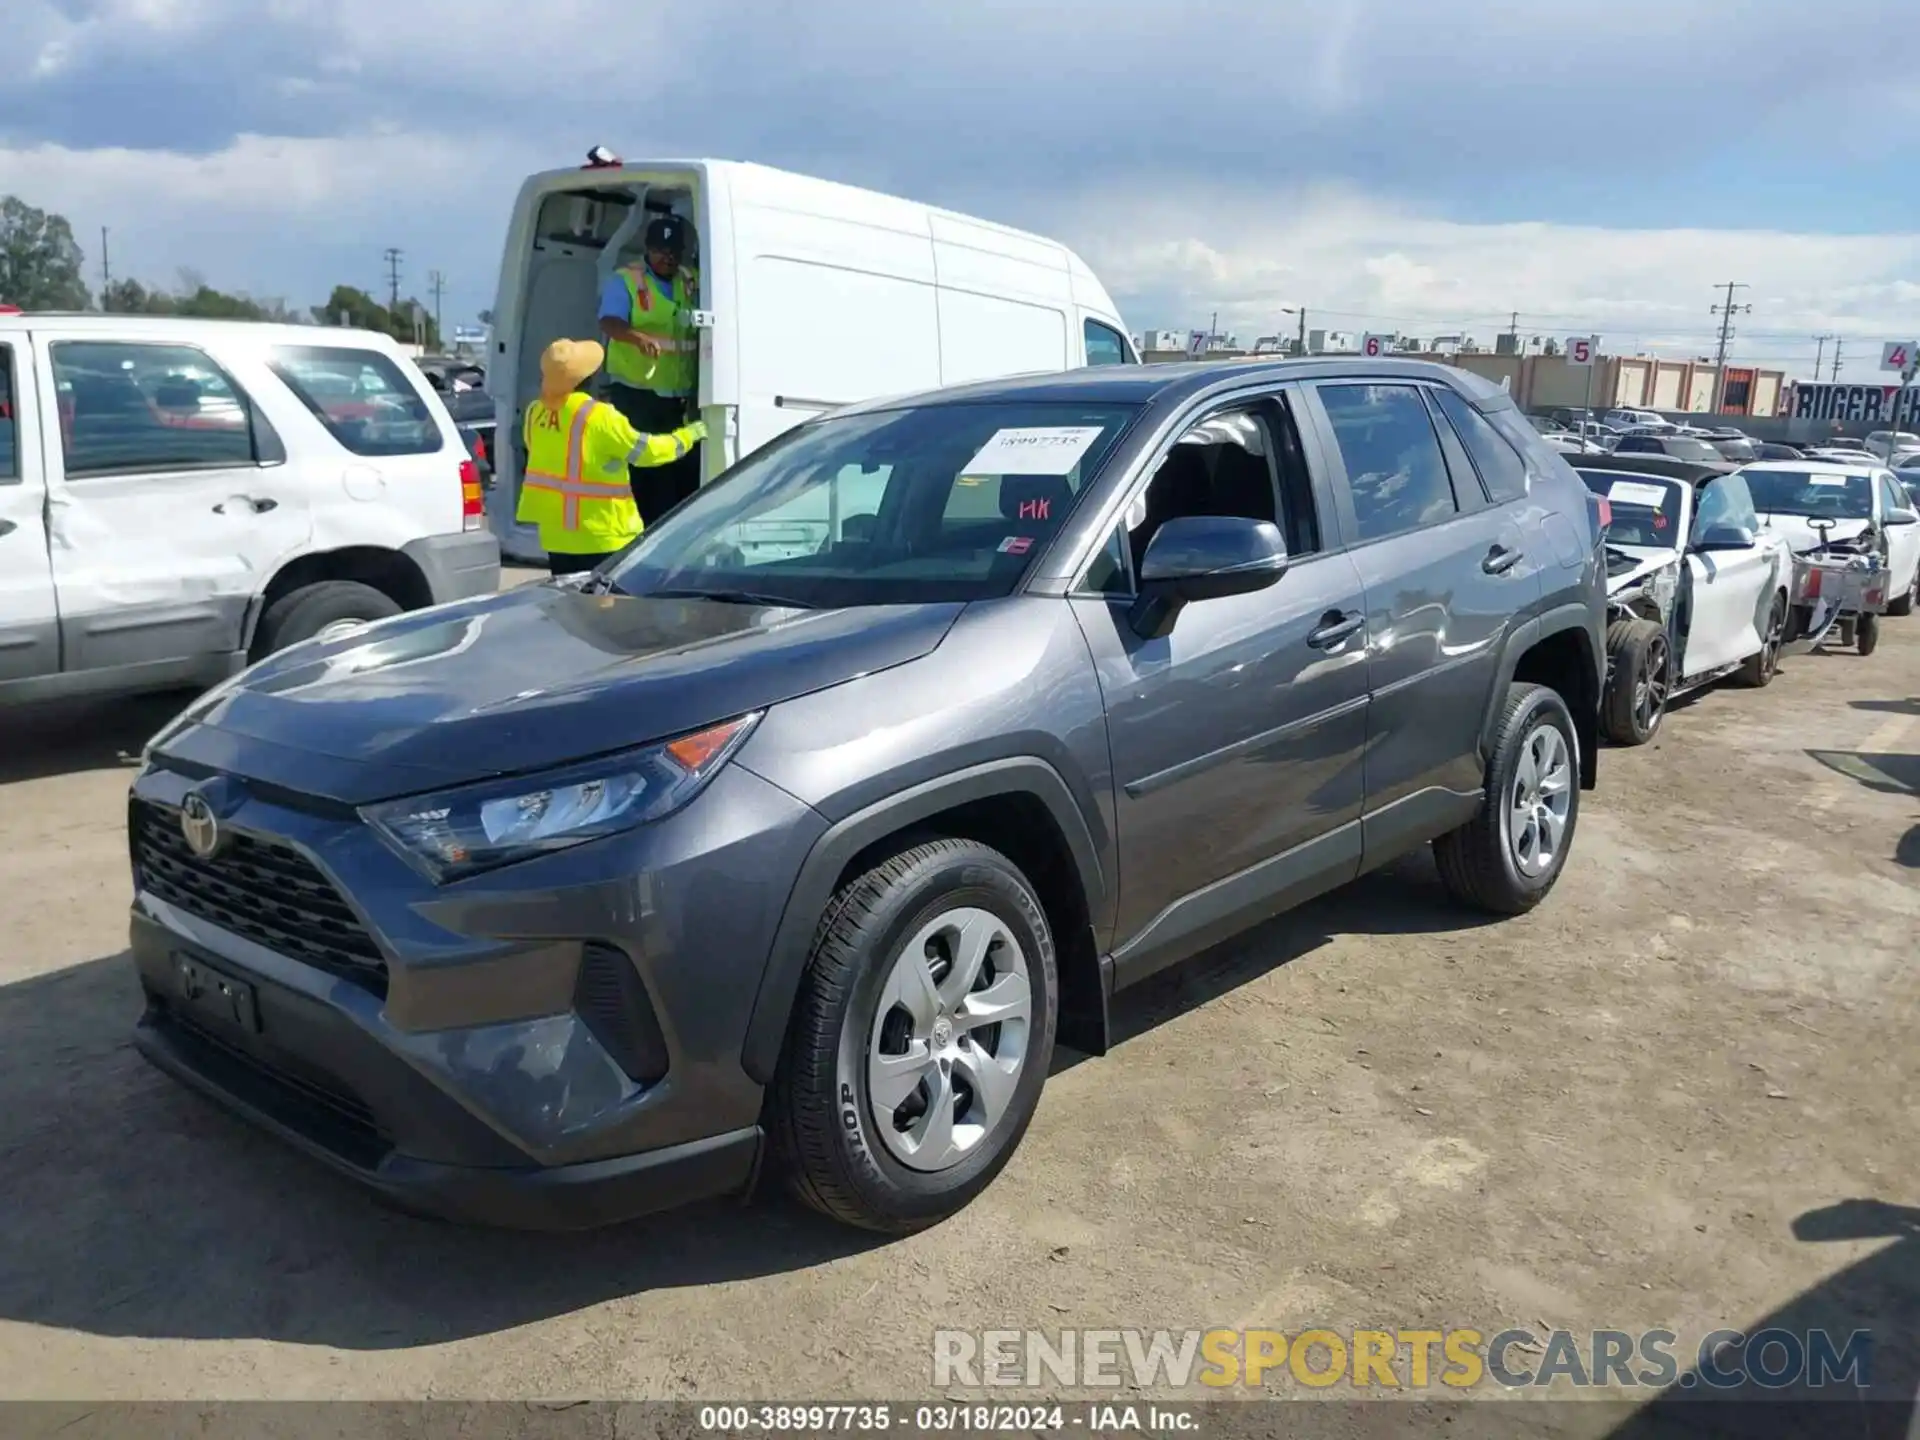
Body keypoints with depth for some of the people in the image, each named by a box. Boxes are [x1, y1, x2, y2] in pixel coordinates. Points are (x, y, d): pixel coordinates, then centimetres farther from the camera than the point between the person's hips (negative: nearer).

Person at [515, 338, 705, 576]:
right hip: (602, 534, -6)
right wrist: (687, 435, 4)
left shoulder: (535, 412, -1)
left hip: (556, 533, 6)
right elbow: (647, 452, -11)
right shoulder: (598, 417, -20)